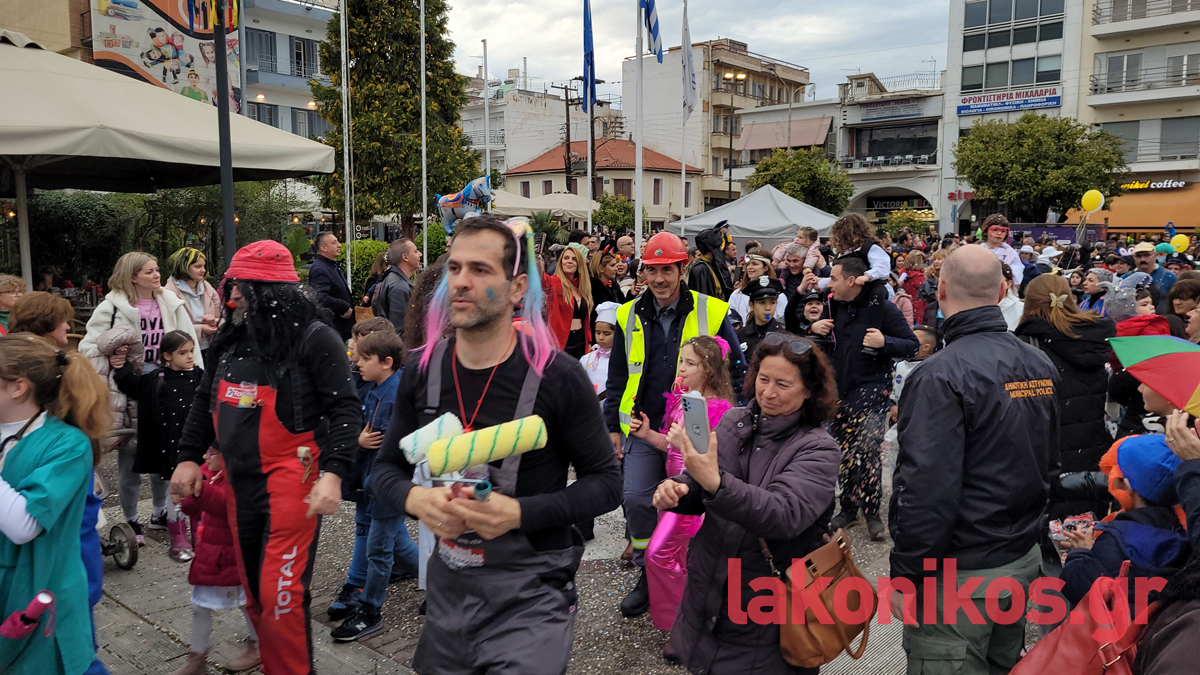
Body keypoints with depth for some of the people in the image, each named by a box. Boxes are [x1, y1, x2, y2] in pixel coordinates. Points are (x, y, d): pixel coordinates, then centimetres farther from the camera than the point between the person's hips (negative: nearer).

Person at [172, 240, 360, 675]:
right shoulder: (232, 339, 12)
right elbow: (206, 399, 21)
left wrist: (333, 473, -23)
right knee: (253, 592, 15)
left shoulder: (315, 338, -10)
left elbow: (343, 408, -15)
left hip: (290, 484, -7)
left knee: (280, 596, -6)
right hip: (240, 484, 7)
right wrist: (188, 457, 16)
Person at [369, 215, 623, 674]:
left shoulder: (557, 376, -14)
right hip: (448, 589, 5)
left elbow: (605, 482, -9)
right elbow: (385, 468, 8)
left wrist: (520, 513, -22)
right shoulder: (424, 371, -2)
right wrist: (413, 498, -14)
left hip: (532, 593, -4)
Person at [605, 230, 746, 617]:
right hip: (644, 427, 2)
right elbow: (617, 378, 12)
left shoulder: (712, 313, -2)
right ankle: (648, 576, 20)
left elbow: (736, 369, 5)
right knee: (638, 501, -1)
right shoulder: (629, 317, 5)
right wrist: (614, 426, 9)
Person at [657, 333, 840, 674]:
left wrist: (715, 483, -43)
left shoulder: (818, 449, -13)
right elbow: (698, 491, 8)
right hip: (708, 592, 4)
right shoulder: (732, 422, -1)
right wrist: (676, 489, -16)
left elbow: (783, 515, -30)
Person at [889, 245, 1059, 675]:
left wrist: (904, 575, -16)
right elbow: (1050, 463, 15)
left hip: (960, 576, -8)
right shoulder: (1041, 366, 4)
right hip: (1025, 560, 8)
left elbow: (927, 487, -26)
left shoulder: (942, 375, -23)